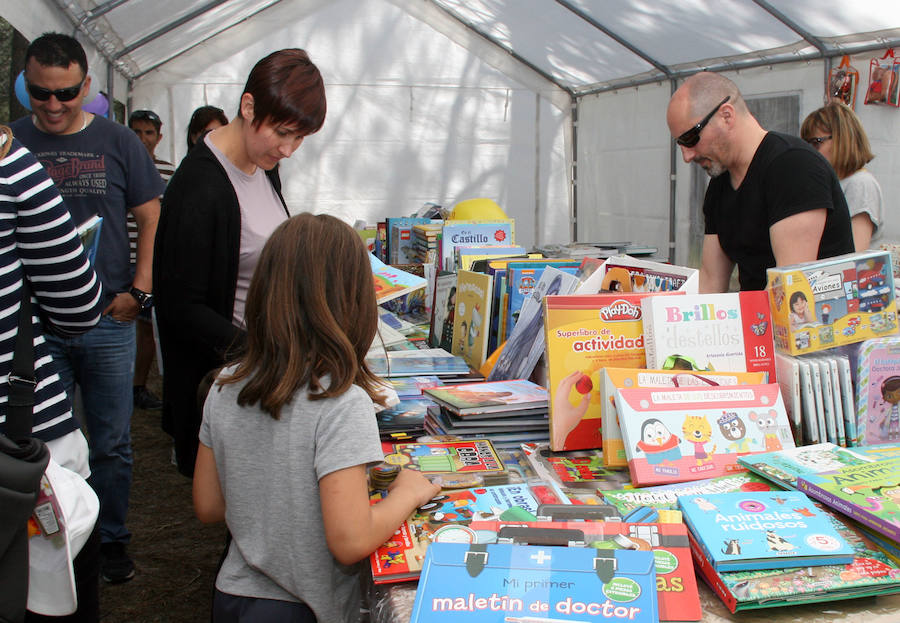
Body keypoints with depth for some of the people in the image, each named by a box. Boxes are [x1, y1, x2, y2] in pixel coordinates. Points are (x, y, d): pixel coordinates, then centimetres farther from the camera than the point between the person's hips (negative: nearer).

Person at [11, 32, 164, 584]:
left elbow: (151, 218, 6)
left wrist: (139, 291, -4)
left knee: (111, 445, 9)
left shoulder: (117, 142, 2)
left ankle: (112, 539, 26)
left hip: (108, 320, 0)